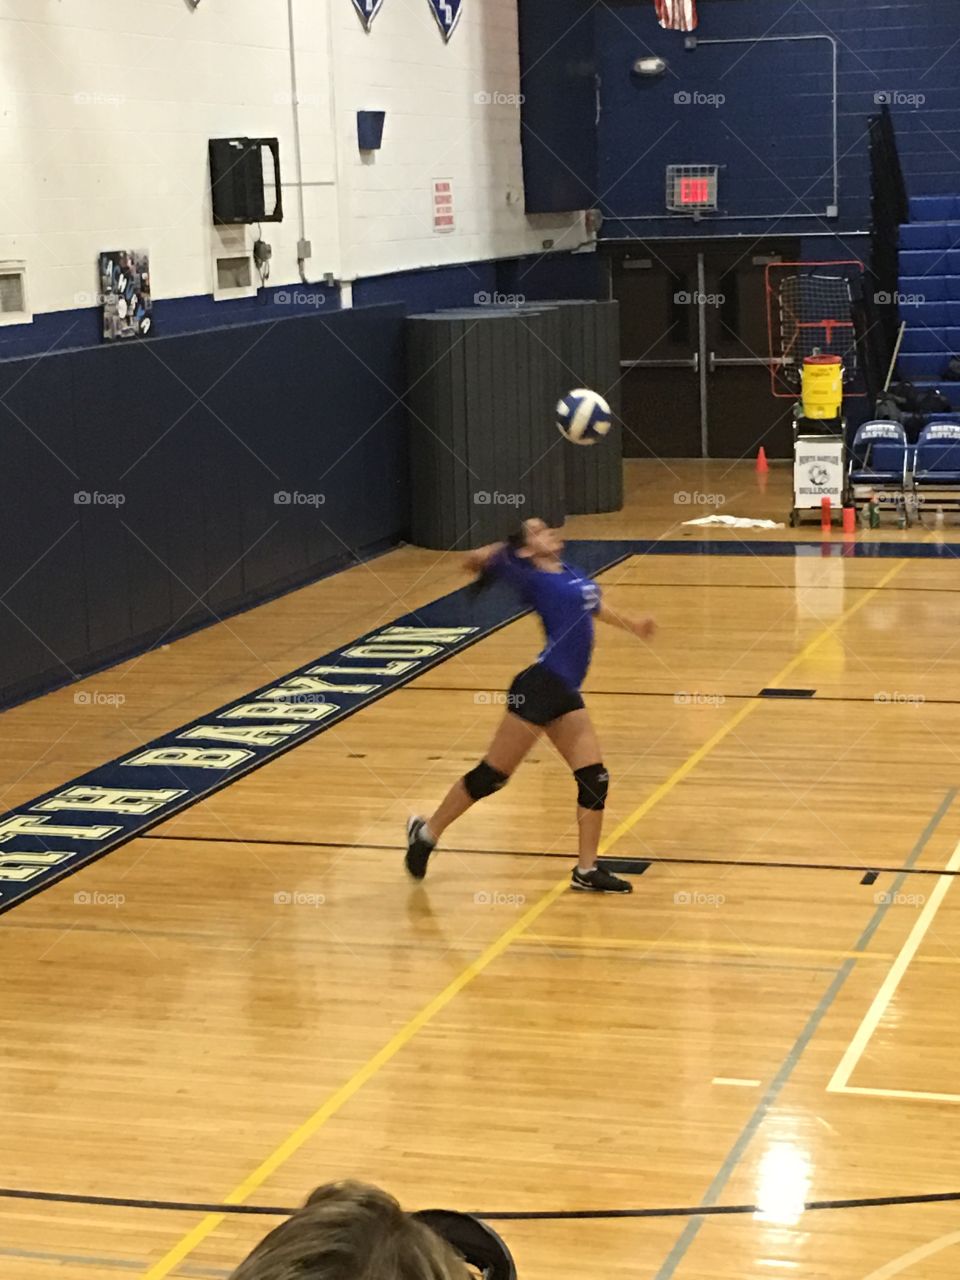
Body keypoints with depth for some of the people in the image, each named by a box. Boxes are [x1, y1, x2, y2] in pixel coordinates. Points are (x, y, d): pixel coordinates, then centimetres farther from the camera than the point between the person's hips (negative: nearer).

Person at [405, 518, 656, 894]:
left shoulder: (567, 572, 15)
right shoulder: (532, 578, -7)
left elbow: (593, 605, 35)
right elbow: (477, 561, -14)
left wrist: (629, 623, 40)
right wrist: (482, 557, -29)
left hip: (565, 693, 8)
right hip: (539, 687, -8)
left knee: (594, 778, 4)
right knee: (492, 775, 0)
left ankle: (586, 870, 14)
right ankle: (426, 831, 17)